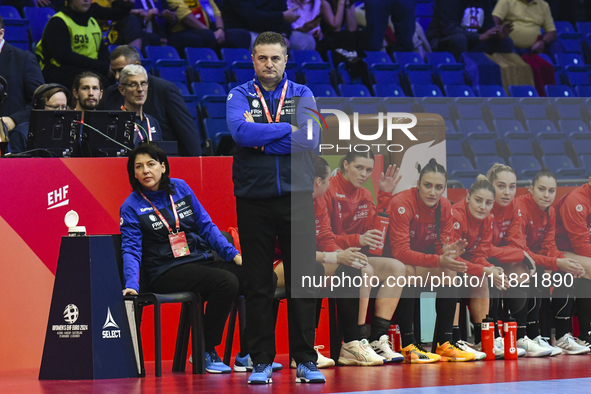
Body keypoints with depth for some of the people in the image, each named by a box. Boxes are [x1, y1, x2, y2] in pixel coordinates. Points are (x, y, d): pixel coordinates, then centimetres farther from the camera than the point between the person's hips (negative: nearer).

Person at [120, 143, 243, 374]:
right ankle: (205, 353, -17)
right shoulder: (131, 207, -2)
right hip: (168, 272, -6)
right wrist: (131, 285, -26)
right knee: (226, 283, -31)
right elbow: (131, 250, -9)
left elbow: (205, 225, 13)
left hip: (202, 260, 6)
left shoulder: (180, 188, 10)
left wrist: (233, 254, 4)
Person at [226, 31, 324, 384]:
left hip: (296, 198, 0)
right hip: (253, 199, 0)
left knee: (302, 280, 0)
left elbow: (310, 140, -9)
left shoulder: (302, 95, 7)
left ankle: (306, 360, 5)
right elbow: (241, 132, -15)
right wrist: (287, 128, -11)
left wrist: (260, 139, -10)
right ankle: (262, 361, 8)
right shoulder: (239, 96, 6)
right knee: (257, 284, 3)